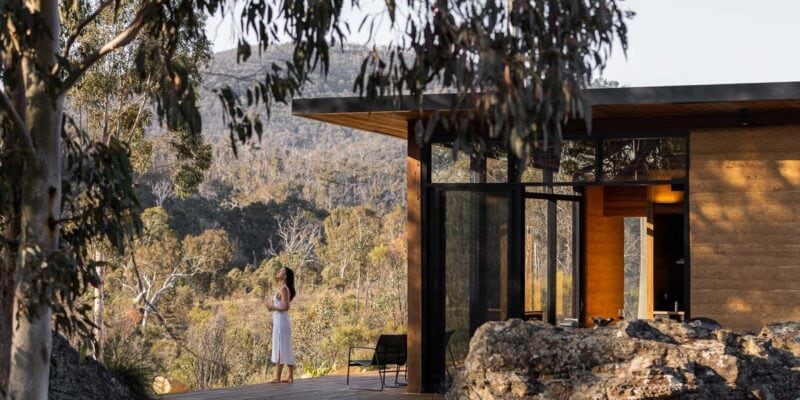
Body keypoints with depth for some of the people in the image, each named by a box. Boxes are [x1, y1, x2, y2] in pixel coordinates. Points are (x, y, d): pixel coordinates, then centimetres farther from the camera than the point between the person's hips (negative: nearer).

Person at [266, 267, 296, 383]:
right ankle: (290, 376, 13)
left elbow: (285, 307, -21)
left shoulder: (284, 289, -13)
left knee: (280, 349, -7)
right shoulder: (284, 288, 15)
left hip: (281, 321, -10)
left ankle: (277, 377, -6)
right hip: (281, 321, 10)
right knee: (286, 349, 10)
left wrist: (272, 307, -10)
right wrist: (272, 307, 10)